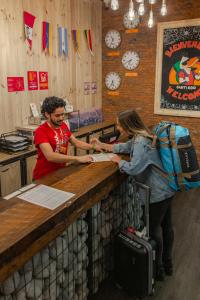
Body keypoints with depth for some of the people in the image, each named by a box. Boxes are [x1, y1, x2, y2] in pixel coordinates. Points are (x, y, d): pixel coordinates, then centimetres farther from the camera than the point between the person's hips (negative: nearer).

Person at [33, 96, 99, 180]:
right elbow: (50, 156, -30)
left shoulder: (63, 126, 3)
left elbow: (76, 142, 15)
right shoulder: (41, 131, -18)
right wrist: (78, 158, -32)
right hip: (44, 176, -6)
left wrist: (94, 147, 2)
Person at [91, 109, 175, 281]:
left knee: (153, 229, 7)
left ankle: (158, 270, 26)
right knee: (166, 226, 21)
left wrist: (119, 161, -11)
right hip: (166, 189, 10)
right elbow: (124, 147, 20)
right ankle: (167, 264, 40)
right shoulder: (139, 137, 6)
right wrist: (102, 145, 24)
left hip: (157, 193, -10)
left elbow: (134, 168, -29)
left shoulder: (141, 142, -25)